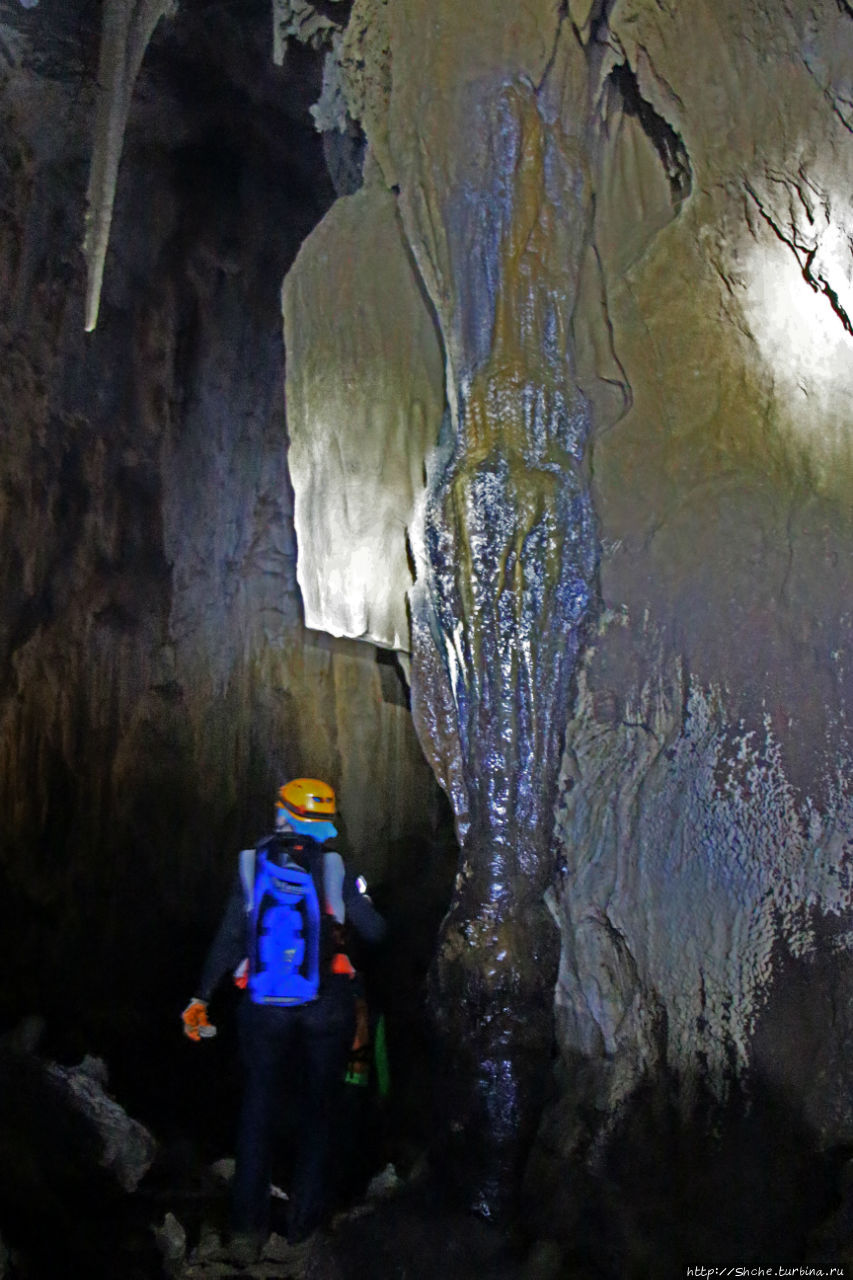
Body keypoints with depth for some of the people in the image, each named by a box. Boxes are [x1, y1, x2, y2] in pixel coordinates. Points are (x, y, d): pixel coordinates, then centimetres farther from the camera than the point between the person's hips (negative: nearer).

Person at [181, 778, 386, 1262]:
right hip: (327, 1005, -1)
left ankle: (248, 1227, 8)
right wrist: (361, 900, 17)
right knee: (319, 1108, 13)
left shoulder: (252, 864, -2)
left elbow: (230, 937, -4)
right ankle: (306, 1217, 19)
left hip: (266, 1008, 1)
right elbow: (375, 931, -4)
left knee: (259, 1109, 9)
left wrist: (201, 997, 2)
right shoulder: (334, 868, -6)